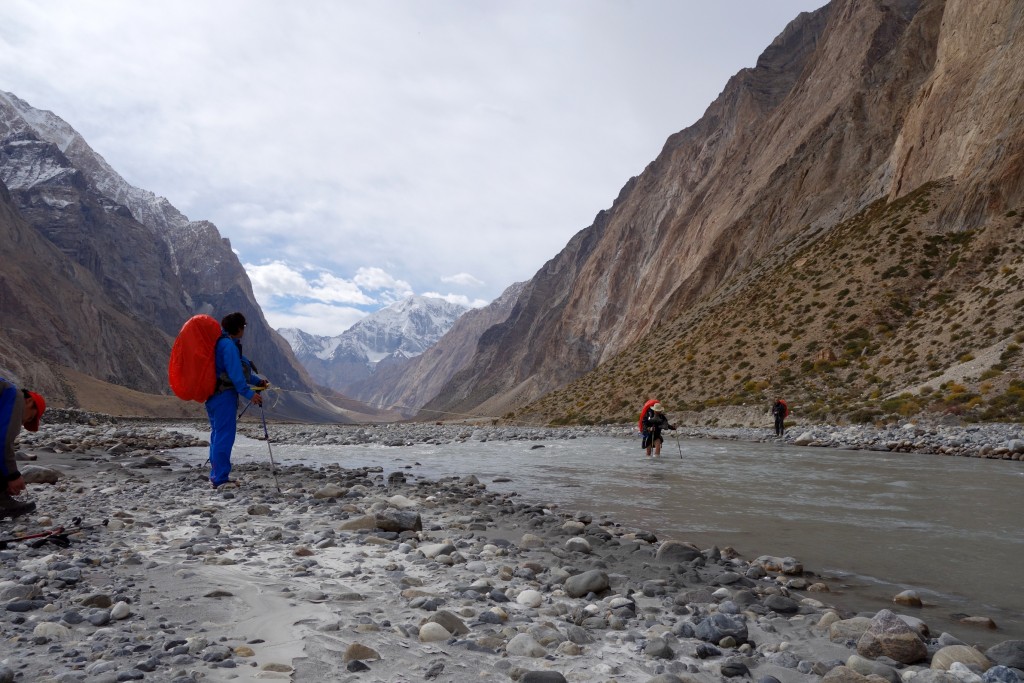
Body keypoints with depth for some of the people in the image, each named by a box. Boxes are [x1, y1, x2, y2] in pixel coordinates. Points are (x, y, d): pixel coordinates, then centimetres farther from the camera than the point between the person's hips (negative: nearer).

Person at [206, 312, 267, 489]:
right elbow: (235, 373, -20)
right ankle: (221, 479, -8)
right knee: (225, 436, -9)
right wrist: (249, 394, -18)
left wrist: (257, 381, 30)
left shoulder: (220, 342, 19)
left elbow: (239, 370, 26)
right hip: (224, 396, -11)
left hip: (213, 396, 11)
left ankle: (216, 475, 22)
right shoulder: (229, 345, -14)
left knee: (217, 435, 15)